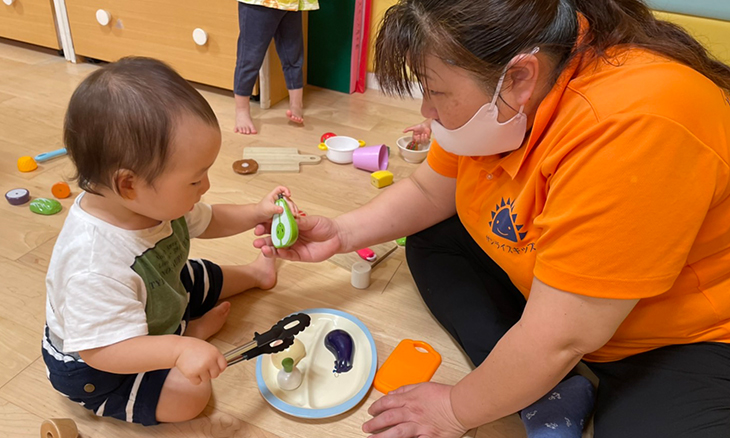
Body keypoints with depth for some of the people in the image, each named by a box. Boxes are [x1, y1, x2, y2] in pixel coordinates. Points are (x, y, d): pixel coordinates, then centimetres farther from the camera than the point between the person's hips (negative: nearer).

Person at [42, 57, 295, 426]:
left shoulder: (153, 199, -19)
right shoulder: (95, 264, -45)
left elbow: (205, 222, 1)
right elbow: (103, 350, -39)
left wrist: (257, 213, -9)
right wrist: (179, 349, -48)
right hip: (95, 368, -7)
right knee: (188, 395, -21)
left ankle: (252, 272, 45)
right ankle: (191, 330, 3)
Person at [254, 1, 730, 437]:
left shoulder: (628, 129, -36)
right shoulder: (496, 97, -12)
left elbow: (556, 339, -30)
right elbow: (429, 191, 5)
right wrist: (340, 233, -6)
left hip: (687, 340, -7)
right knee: (430, 243, 3)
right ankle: (545, 396, -6)